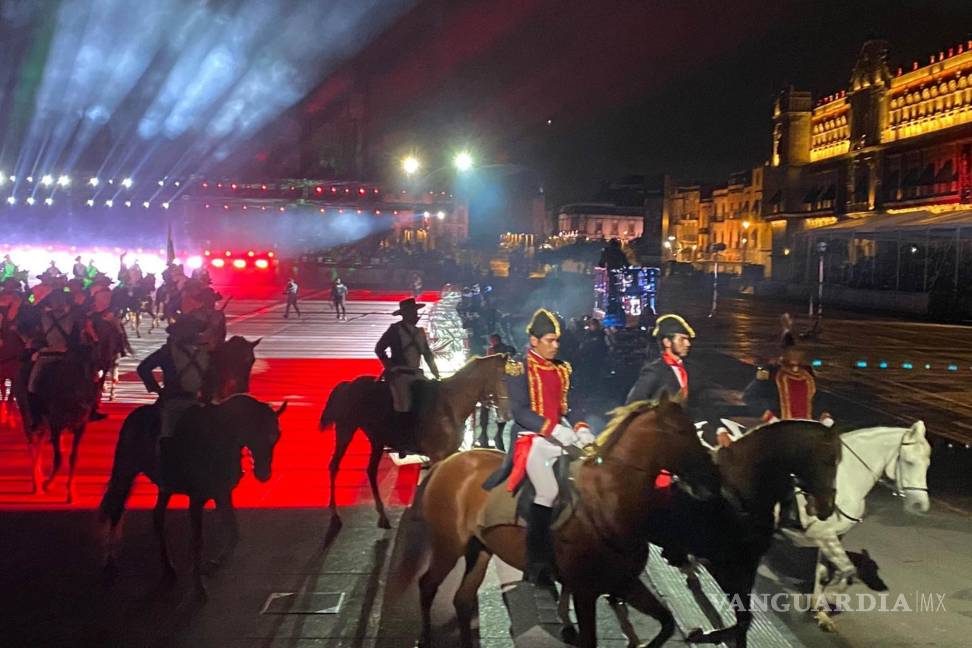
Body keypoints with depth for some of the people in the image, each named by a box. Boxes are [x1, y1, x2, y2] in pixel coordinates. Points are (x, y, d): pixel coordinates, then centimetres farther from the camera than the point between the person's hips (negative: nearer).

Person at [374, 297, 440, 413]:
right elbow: (379, 349, -2)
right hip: (400, 373, -6)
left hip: (416, 373, 6)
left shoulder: (420, 331, 14)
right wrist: (390, 368, -6)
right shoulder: (395, 329, -1)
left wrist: (436, 373, 8)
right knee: (404, 406, -19)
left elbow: (427, 354, 18)